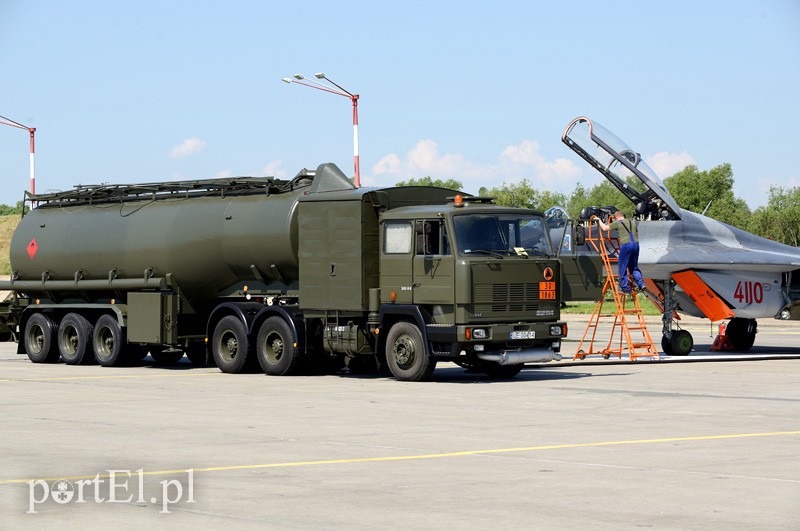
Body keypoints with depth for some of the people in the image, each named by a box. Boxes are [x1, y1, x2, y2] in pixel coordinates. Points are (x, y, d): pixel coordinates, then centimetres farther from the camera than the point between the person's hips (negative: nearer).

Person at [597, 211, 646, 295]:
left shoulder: (617, 223, 4)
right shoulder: (632, 222, 22)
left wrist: (599, 221, 25)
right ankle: (641, 284, 0)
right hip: (635, 244, 6)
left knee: (623, 269, 4)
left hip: (626, 245, -6)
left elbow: (605, 228, 8)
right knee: (634, 267, 17)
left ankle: (626, 289, 6)